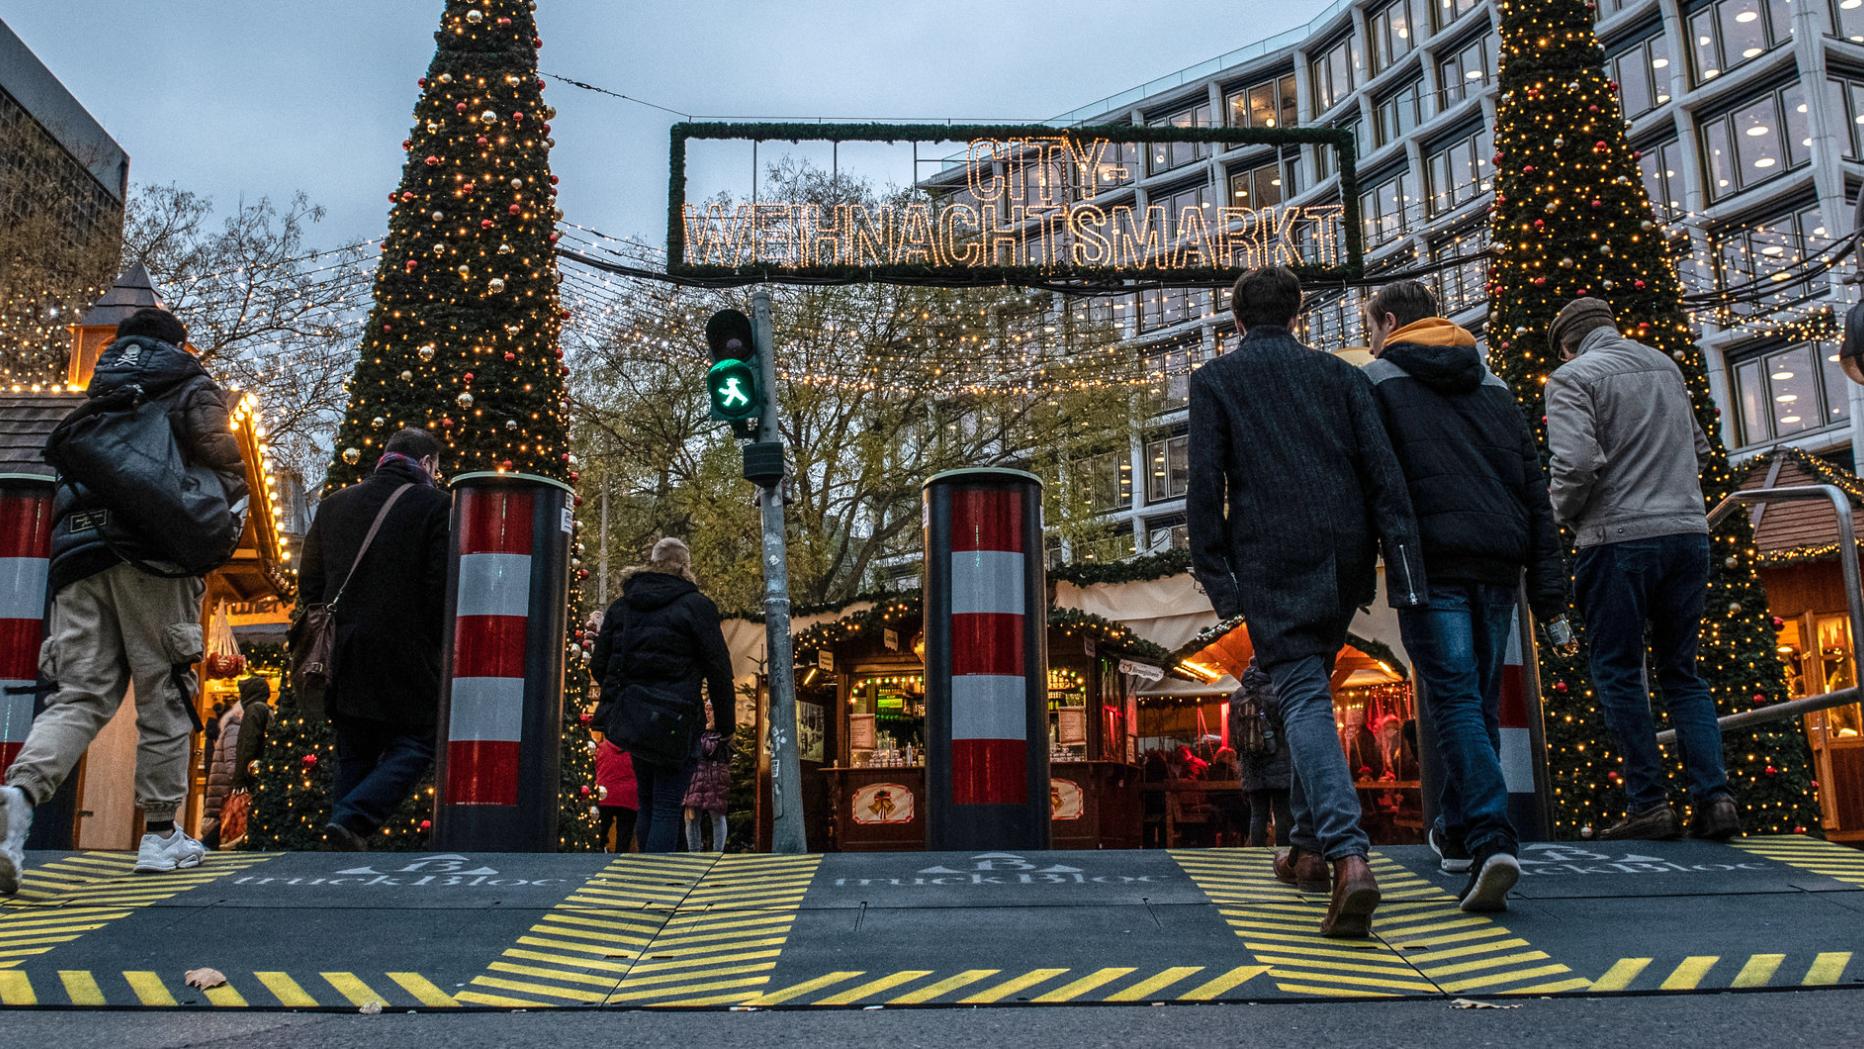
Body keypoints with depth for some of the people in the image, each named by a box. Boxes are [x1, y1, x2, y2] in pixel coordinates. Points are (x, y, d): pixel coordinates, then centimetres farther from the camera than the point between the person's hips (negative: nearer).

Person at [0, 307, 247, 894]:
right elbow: (221, 457, -6)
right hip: (152, 557, -5)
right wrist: (222, 521, 7)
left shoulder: (95, 398, 26)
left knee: (81, 694, 1)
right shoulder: (193, 391, 9)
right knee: (165, 696, 3)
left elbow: (70, 468, 24)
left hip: (79, 556, 5)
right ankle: (160, 836, 8)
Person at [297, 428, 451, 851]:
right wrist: (439, 646, 0)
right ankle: (352, 821, -15)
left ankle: (346, 867, 10)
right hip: (405, 658, -6)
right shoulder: (433, 505, -4)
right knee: (414, 746, 4)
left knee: (353, 757, 13)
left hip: (343, 657, 6)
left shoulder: (334, 504, 13)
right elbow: (443, 587, -11)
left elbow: (308, 583, 16)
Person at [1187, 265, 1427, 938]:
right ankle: (1309, 845, 25)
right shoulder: (1339, 374, 15)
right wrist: (1401, 565, 2)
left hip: (1271, 561, -4)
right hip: (1346, 555, 4)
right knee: (1310, 689, 19)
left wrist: (1215, 575, -2)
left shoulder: (1214, 381, 7)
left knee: (1304, 698, -7)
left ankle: (1349, 856, -25)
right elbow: (1382, 469, 5)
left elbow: (1205, 484, -3)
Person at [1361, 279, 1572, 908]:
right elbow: (1535, 490, 16)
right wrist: (1548, 592, 15)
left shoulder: (1378, 381, 6)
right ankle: (1457, 828, 26)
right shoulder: (1493, 386, 21)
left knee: (1455, 698, -7)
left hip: (1432, 560, -5)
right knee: (1482, 699, 15)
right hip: (1500, 561, 5)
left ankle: (1491, 838, -19)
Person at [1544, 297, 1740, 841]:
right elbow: (1699, 449, 22)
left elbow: (1575, 460, -18)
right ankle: (1715, 796, 4)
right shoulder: (1666, 365, 15)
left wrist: (1565, 513, -1)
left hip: (1619, 539, -6)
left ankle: (1648, 804, 3)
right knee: (1682, 671, 13)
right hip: (1688, 531, 6)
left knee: (1619, 674, 4)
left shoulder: (1574, 376, -6)